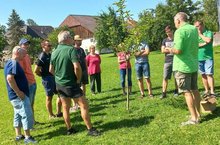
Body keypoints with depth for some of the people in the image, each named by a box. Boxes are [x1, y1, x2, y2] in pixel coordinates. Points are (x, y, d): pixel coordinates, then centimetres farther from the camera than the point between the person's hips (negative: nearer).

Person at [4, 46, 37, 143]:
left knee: (18, 115, 16)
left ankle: (18, 135, 26)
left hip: (16, 96, 10)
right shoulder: (14, 63, -18)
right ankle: (27, 137, 5)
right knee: (27, 115, -3)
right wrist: (18, 92, -26)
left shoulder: (10, 63, 14)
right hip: (19, 96, -10)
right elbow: (10, 78, -31)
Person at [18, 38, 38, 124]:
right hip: (28, 84, -9)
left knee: (32, 104, 16)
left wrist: (33, 81, 16)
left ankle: (33, 120, 27)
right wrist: (26, 83, -18)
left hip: (33, 82, 9)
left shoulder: (27, 56, 16)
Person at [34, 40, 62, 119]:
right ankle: (51, 115, 17)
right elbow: (36, 70, -19)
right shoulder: (42, 57, -14)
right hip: (47, 79, -8)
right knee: (49, 97, 4)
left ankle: (58, 113, 22)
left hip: (54, 78, 8)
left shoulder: (50, 55, 11)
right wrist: (44, 76, -6)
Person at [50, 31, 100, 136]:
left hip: (59, 84, 7)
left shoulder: (54, 53, 5)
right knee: (84, 105, 1)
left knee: (65, 107, 15)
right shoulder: (71, 49, -16)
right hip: (71, 84, -7)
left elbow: (51, 70, 12)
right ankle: (90, 129, 5)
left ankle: (69, 129, 26)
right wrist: (78, 79, -13)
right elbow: (77, 67, -27)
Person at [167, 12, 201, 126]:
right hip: (194, 65, 8)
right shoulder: (194, 29, 9)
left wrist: (170, 50, -3)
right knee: (194, 90, 16)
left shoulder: (180, 31, -17)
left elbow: (178, 51, -23)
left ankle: (194, 118, 3)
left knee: (187, 92, -1)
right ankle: (198, 113, 28)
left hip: (182, 66, -8)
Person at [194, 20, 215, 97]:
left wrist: (200, 34, -7)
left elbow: (208, 40, -20)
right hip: (199, 58, 4)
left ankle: (212, 91, -3)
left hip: (208, 57, -4)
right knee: (203, 75, 8)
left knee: (209, 74, -7)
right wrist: (204, 44, -13)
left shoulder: (208, 33, 0)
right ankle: (206, 90, 17)